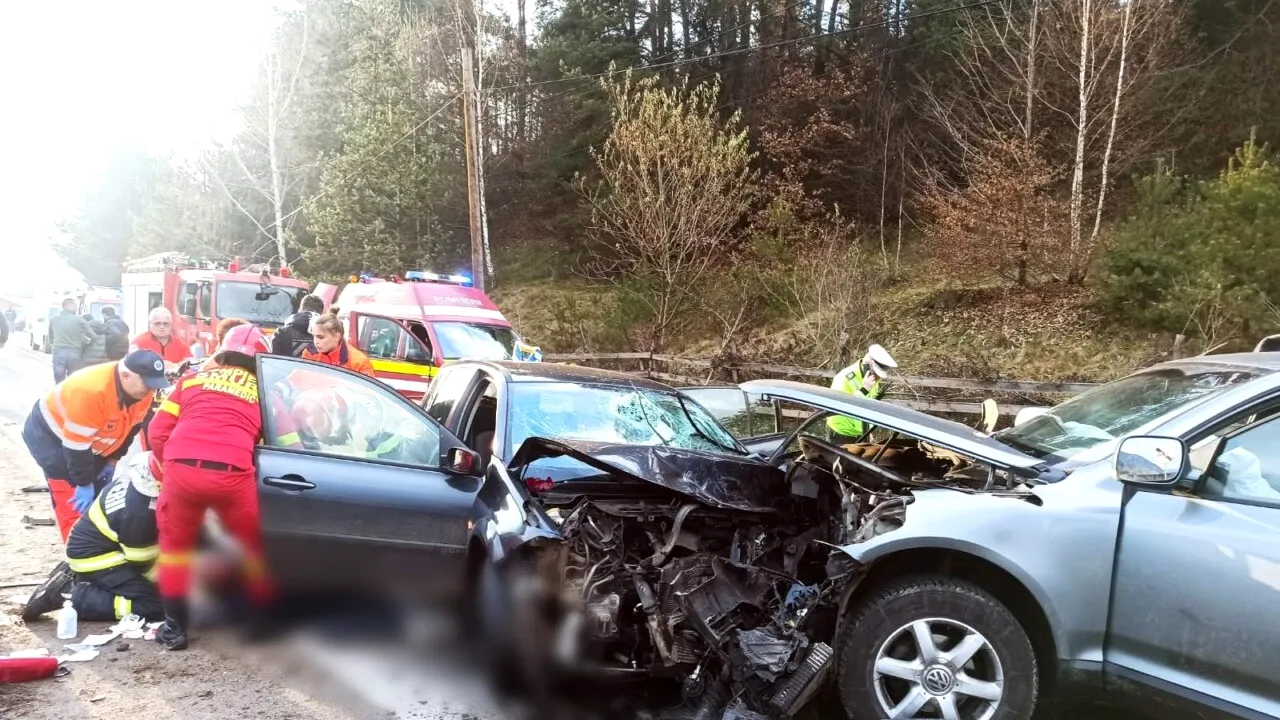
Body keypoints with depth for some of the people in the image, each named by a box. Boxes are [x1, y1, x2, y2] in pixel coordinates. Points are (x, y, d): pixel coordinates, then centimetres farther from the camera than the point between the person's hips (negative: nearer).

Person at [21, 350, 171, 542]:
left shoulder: (142, 390, -17)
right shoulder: (91, 391, -40)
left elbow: (129, 428, 1)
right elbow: (76, 444, -32)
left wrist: (112, 460, -1)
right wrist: (84, 483, -23)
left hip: (90, 437, 7)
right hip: (48, 432, -7)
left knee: (102, 492, 8)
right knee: (73, 500, -15)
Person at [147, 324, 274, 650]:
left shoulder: (192, 379, 24)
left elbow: (157, 433, 20)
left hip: (181, 467, 1)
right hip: (232, 473, -1)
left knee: (175, 543, 25)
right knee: (253, 544, 23)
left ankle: (175, 625, 26)